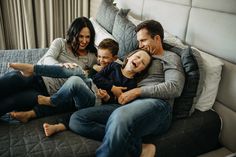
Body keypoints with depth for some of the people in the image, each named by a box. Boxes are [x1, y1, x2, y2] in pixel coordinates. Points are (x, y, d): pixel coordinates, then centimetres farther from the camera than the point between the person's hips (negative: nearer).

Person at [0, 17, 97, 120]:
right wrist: (61, 66, -31)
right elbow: (47, 59, -8)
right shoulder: (60, 43, 9)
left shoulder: (91, 57, 13)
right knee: (13, 78, -33)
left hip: (48, 91, -1)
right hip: (35, 75, 1)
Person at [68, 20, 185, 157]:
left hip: (156, 104, -7)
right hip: (130, 105, 7)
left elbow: (175, 87, -4)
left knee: (120, 117, -42)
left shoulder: (170, 57, 15)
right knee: (76, 119, -14)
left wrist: (137, 91, -9)